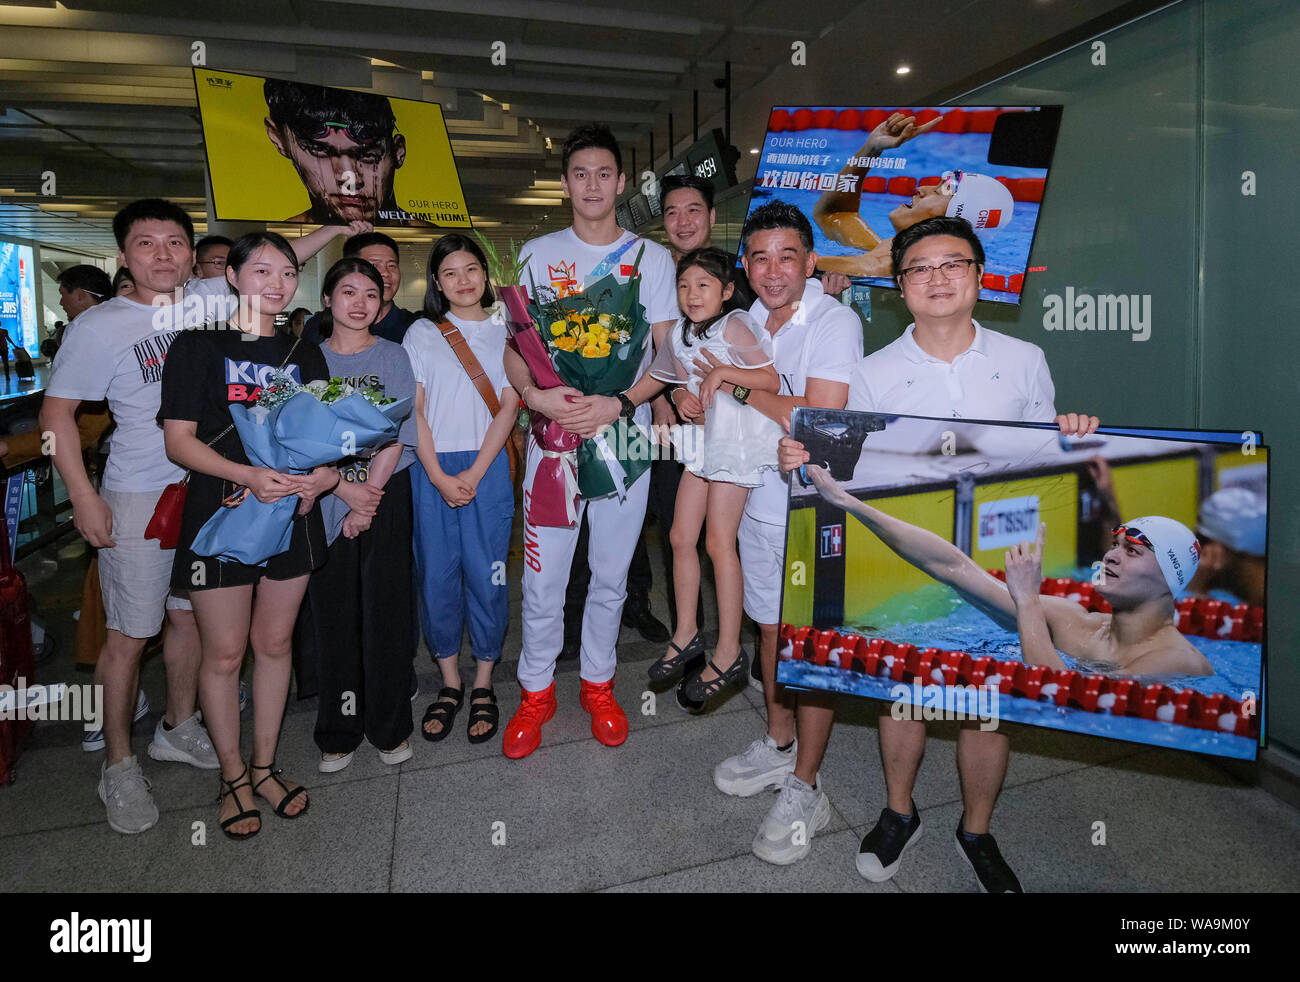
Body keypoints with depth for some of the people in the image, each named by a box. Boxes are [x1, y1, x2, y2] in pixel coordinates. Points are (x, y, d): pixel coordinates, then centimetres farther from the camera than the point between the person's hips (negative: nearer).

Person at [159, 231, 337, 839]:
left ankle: (264, 766, 27)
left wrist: (325, 473, -9)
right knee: (224, 652, 4)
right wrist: (248, 475, -23)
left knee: (274, 642, 12)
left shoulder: (305, 356, 12)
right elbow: (179, 440, -8)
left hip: (293, 512, 4)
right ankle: (232, 776, 22)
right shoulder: (198, 347, -1)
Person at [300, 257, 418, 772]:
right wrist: (347, 490, -12)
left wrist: (368, 498, -10)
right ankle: (338, 732, 18)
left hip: (385, 497, -1)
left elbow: (396, 436, -3)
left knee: (385, 609, 1)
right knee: (331, 614, 4)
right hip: (326, 499, 1)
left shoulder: (393, 357, 5)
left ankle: (389, 727, 15)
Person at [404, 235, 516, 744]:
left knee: (486, 573, -1)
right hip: (432, 467, 1)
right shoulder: (421, 334, 9)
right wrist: (438, 475, -8)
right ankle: (449, 683, 17)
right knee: (436, 572, 3)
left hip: (487, 466, -1)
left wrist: (474, 474, -9)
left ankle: (483, 683, 13)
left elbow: (508, 407, 1)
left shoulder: (505, 331, 8)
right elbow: (413, 410, 2)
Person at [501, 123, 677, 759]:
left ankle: (598, 683, 29)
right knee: (542, 575, 2)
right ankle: (536, 690, 21)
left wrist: (618, 404, -16)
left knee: (611, 573, 10)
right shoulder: (538, 254, 9)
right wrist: (534, 393, -17)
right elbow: (514, 346, 5)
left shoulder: (651, 258, 7)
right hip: (552, 432, 0)